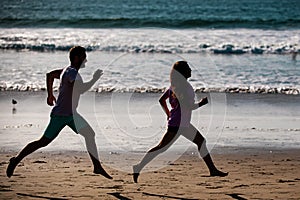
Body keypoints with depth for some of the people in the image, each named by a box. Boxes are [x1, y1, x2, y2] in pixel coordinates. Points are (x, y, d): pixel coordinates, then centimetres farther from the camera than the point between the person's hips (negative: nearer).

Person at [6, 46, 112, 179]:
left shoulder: (68, 71, 11)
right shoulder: (71, 72, -18)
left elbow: (50, 75, 26)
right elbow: (81, 90, -32)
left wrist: (50, 94, 29)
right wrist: (95, 79, -19)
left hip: (71, 114, 10)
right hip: (60, 115, -10)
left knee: (89, 134, 1)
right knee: (43, 142, -4)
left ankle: (97, 167, 3)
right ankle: (16, 160, 8)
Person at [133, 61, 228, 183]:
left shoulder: (176, 84, 11)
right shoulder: (182, 86, -18)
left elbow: (161, 100, 15)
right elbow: (188, 106, -23)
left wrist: (168, 114, 20)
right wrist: (201, 103, -9)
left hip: (183, 124, 11)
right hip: (177, 124, -11)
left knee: (201, 141, 14)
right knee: (162, 147, -8)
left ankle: (213, 170, 20)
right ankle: (139, 168, -5)